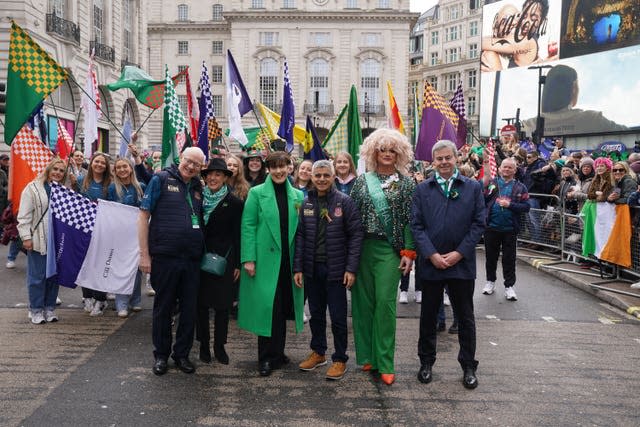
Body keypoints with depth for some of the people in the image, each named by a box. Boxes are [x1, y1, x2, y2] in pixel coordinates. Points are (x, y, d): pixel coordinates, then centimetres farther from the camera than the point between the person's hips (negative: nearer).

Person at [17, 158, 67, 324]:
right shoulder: (33, 188, -3)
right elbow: (24, 215, -5)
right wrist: (26, 237, -11)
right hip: (38, 240, -4)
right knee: (37, 276, 2)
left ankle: (50, 307, 22)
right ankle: (36, 309, 14)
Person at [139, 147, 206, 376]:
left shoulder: (198, 187, 11)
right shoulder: (161, 179, -3)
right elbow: (144, 216, -5)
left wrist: (202, 251, 7)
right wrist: (144, 254, -9)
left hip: (192, 260, 4)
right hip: (165, 257, -4)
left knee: (190, 309, 10)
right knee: (163, 308, 9)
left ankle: (182, 354, 26)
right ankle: (161, 355, 25)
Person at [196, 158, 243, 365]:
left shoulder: (234, 203, -2)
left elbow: (237, 235, -2)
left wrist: (238, 264, -4)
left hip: (224, 259, -2)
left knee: (222, 303, 5)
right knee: (201, 302, 7)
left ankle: (219, 346, 18)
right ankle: (204, 345, 20)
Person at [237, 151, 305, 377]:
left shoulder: (297, 195, 11)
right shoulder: (257, 193, 1)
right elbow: (247, 226, -4)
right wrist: (248, 258, -11)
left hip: (288, 260, 4)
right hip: (265, 259, -3)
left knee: (283, 307, 10)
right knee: (267, 306, -4)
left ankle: (276, 353, 25)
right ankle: (266, 358, 9)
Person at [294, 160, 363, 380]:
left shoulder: (344, 202, -6)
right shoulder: (306, 203, 5)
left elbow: (356, 235, -7)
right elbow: (300, 236, 6)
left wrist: (351, 269, -12)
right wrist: (298, 268, 0)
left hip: (335, 269, -4)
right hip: (312, 268, 4)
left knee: (338, 317, 4)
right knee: (316, 314, 16)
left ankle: (340, 359, 19)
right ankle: (318, 352, 33)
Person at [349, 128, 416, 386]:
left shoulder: (405, 183, 3)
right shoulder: (362, 181, 8)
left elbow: (410, 220, 0)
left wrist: (408, 252, -7)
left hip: (389, 249, -2)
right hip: (362, 247, 3)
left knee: (385, 302, -4)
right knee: (363, 301, 6)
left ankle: (384, 363, 5)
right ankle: (367, 356, 20)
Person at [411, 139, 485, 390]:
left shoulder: (473, 187, 3)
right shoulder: (423, 189, 4)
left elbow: (479, 223, -1)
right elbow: (416, 225, -1)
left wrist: (459, 253, -10)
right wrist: (432, 254, -12)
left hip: (461, 263, 0)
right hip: (430, 263, 1)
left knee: (465, 318, 10)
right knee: (428, 316, 12)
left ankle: (469, 366, 24)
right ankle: (426, 363, 27)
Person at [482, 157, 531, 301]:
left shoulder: (520, 187, 4)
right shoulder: (491, 183, 5)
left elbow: (526, 207, -3)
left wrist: (510, 205, -15)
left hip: (510, 229, -1)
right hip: (491, 227, 1)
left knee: (509, 259, 5)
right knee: (491, 256, 13)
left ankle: (509, 286, 15)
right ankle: (490, 281, 29)